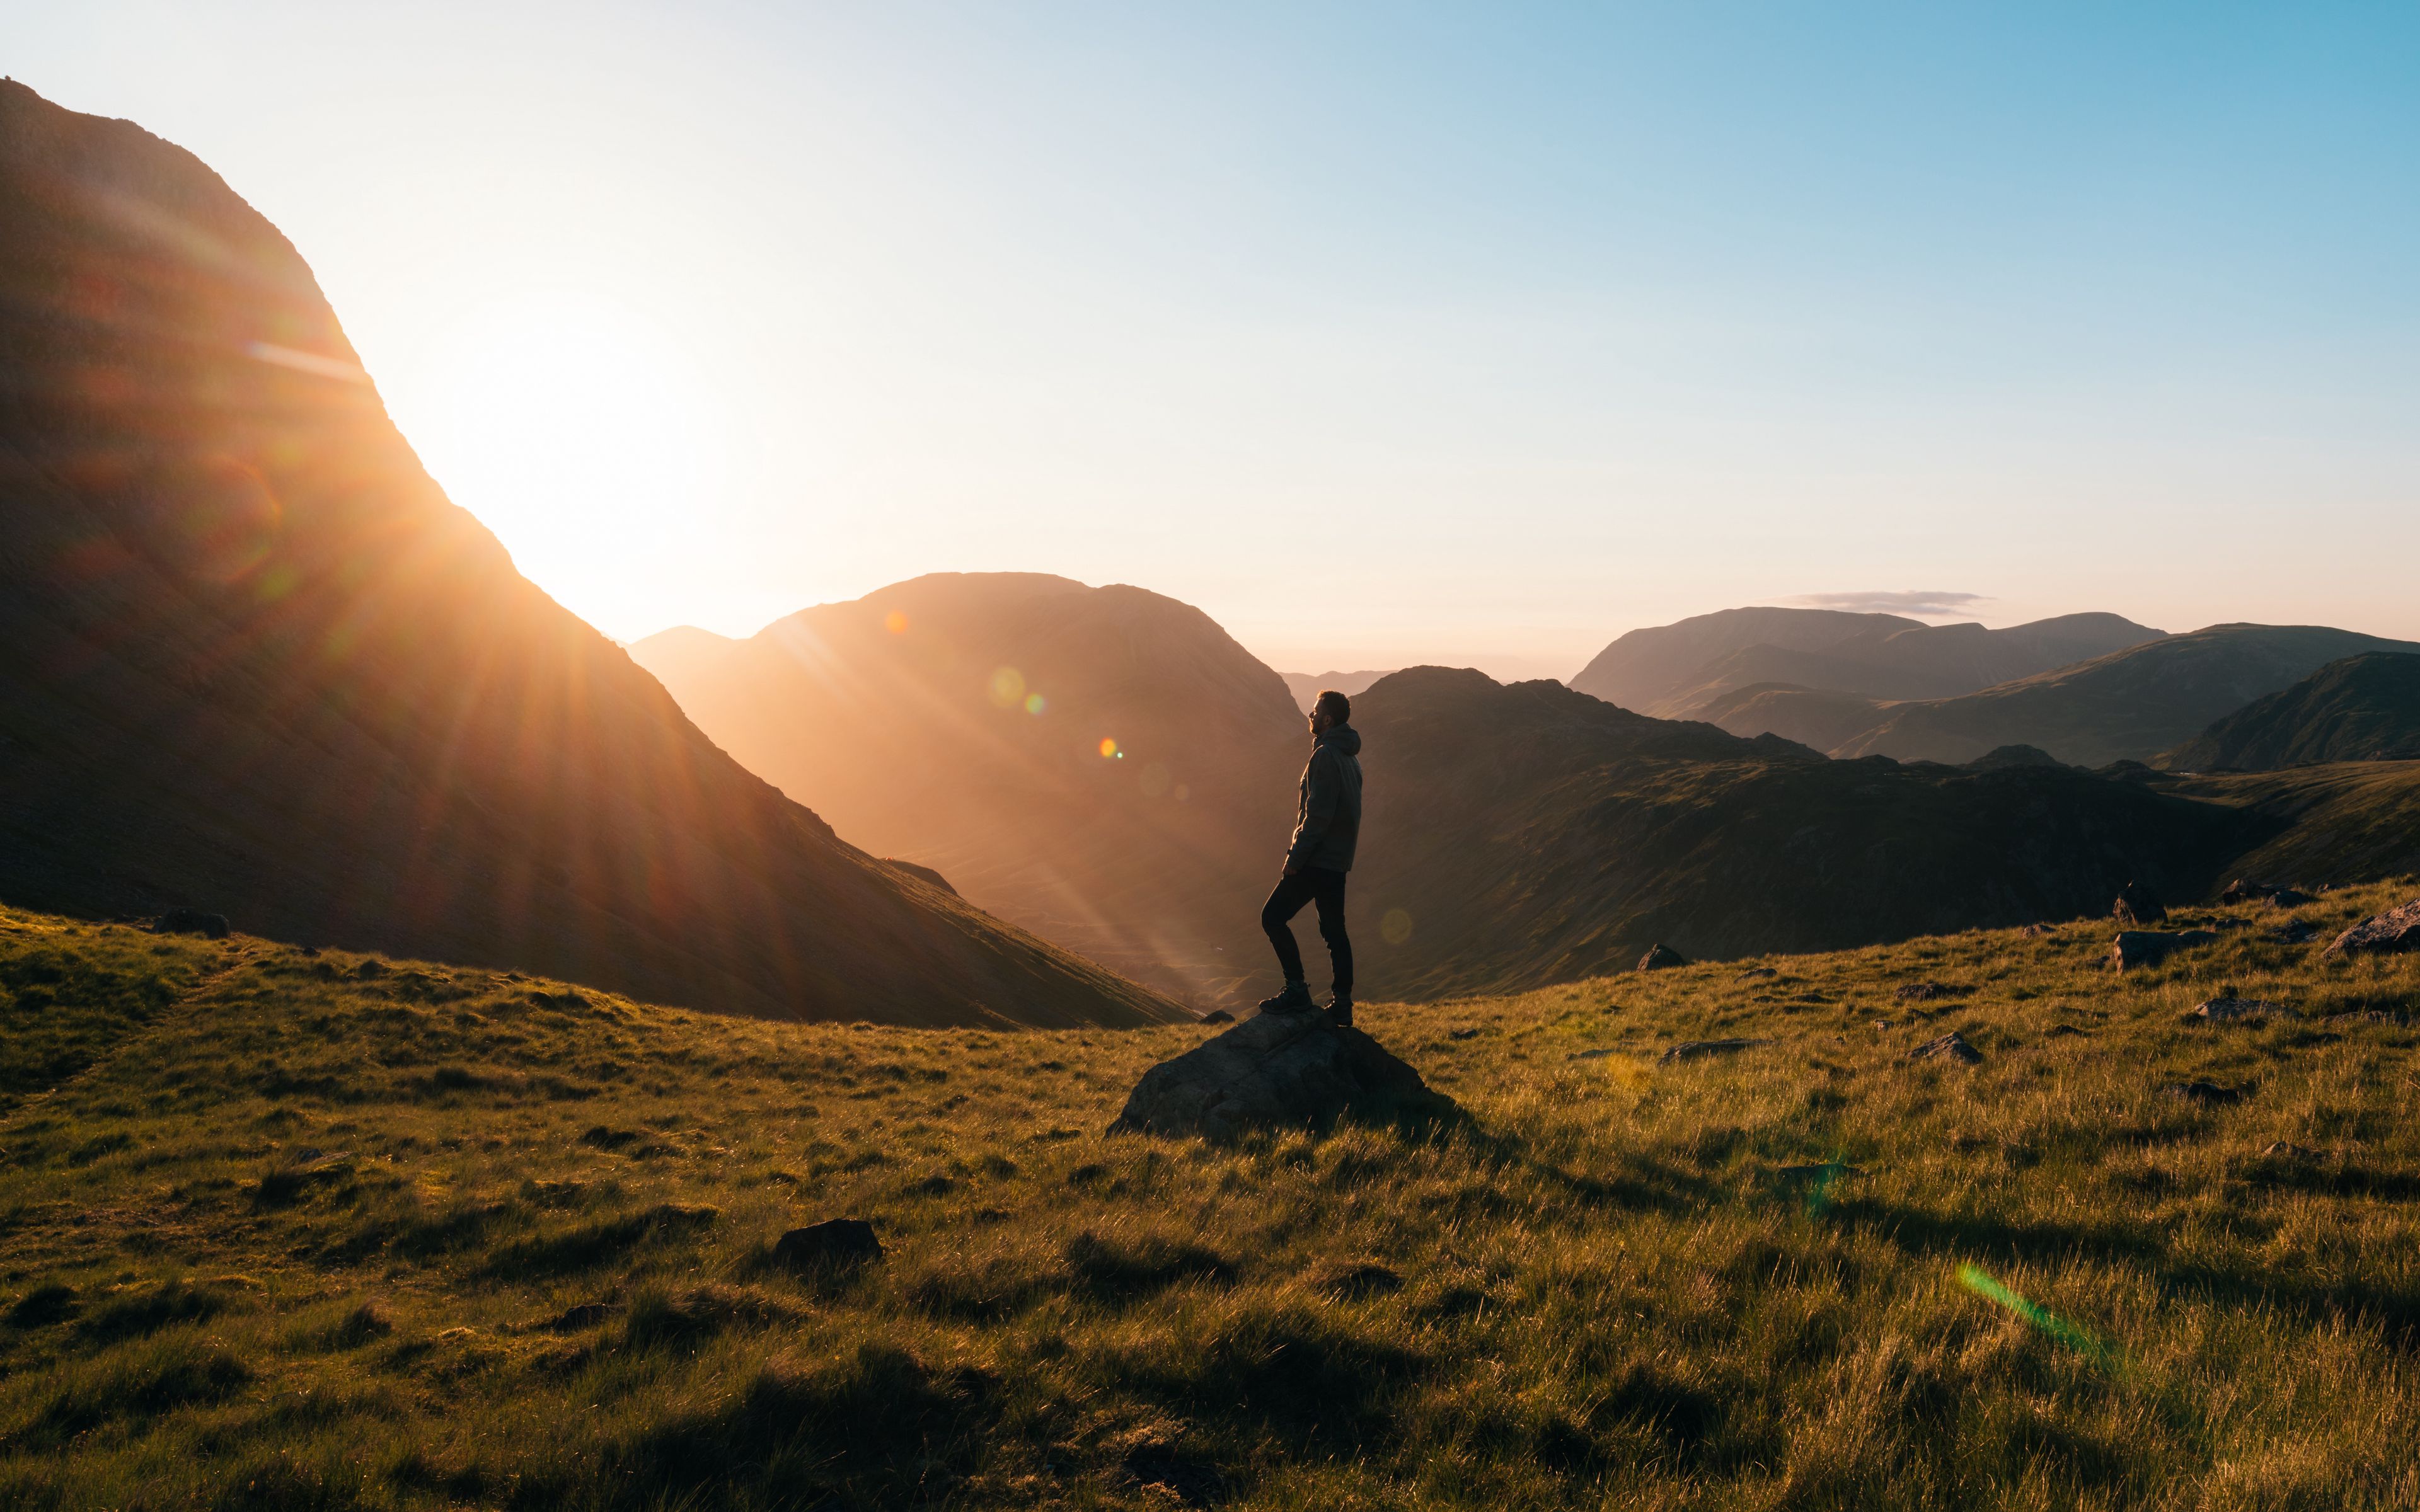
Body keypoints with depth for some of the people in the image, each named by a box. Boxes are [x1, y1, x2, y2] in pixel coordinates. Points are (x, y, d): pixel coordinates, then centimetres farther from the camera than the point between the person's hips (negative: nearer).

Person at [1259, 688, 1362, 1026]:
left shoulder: (1326, 756, -15)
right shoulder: (1349, 757, 16)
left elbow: (1318, 814, -21)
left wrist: (1295, 858, -17)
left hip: (1319, 858, -10)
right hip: (1338, 859, 10)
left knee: (1273, 916, -4)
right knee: (1334, 930, 11)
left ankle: (1297, 992, -6)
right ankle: (1342, 1007, 13)